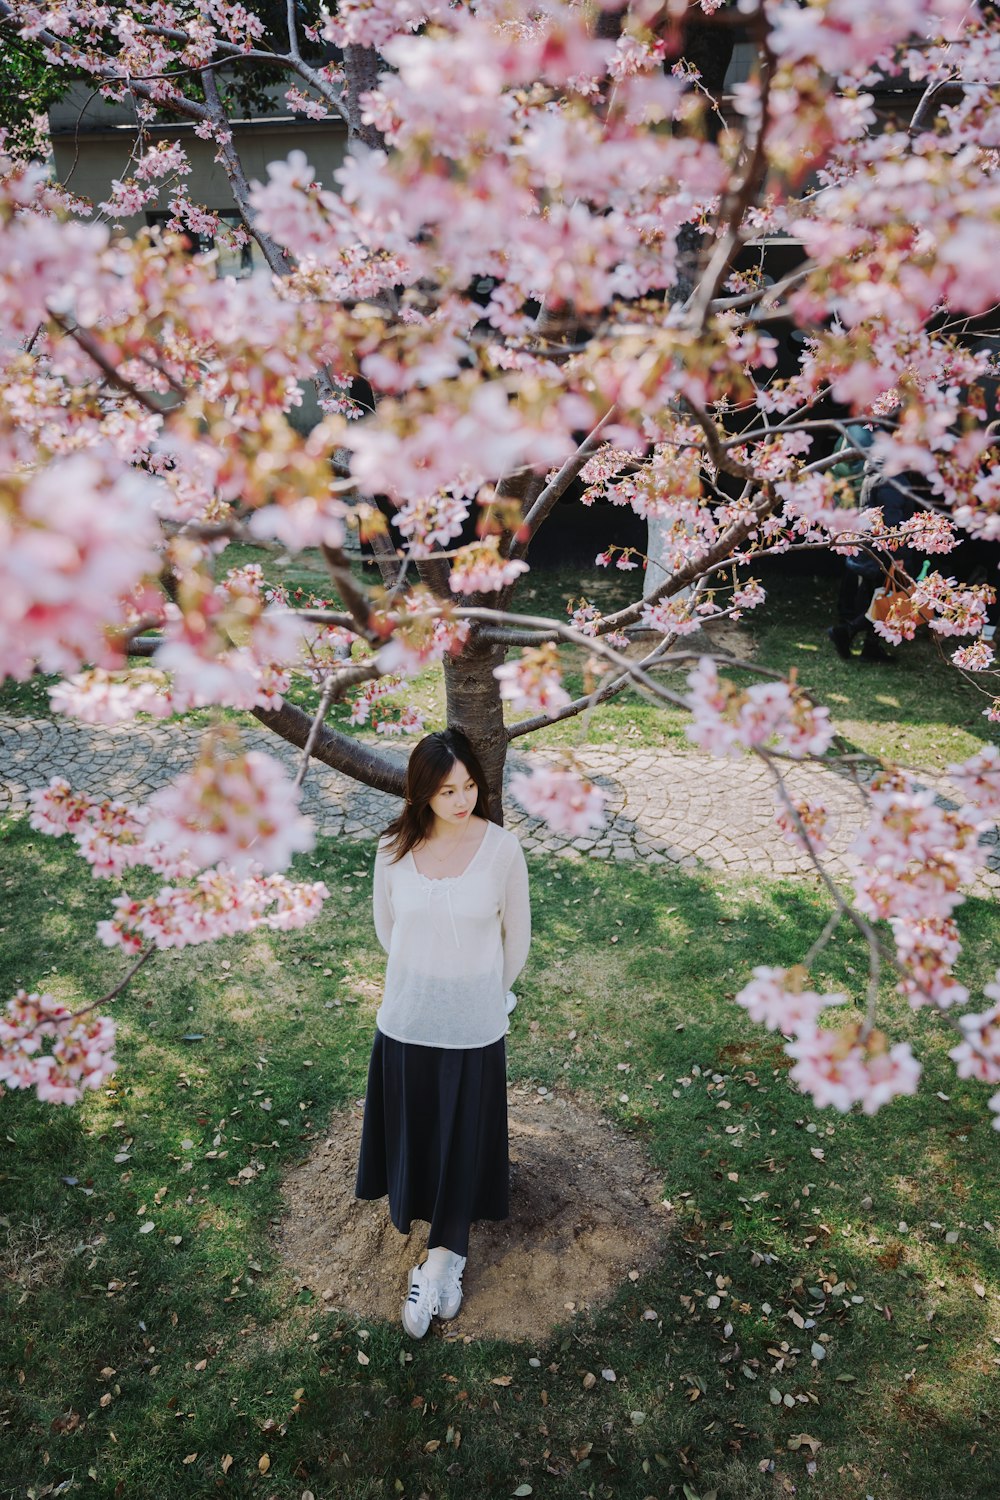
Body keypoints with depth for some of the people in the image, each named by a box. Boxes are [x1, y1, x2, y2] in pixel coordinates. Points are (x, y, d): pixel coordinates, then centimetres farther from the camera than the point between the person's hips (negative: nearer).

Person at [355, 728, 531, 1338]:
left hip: (473, 1024, -2)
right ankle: (449, 1255, 38)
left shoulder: (502, 848, -15)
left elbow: (517, 939, -2)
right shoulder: (395, 848, -9)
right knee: (413, 1133, 15)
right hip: (407, 1018, 2)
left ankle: (438, 1264, 27)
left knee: (462, 1141, 10)